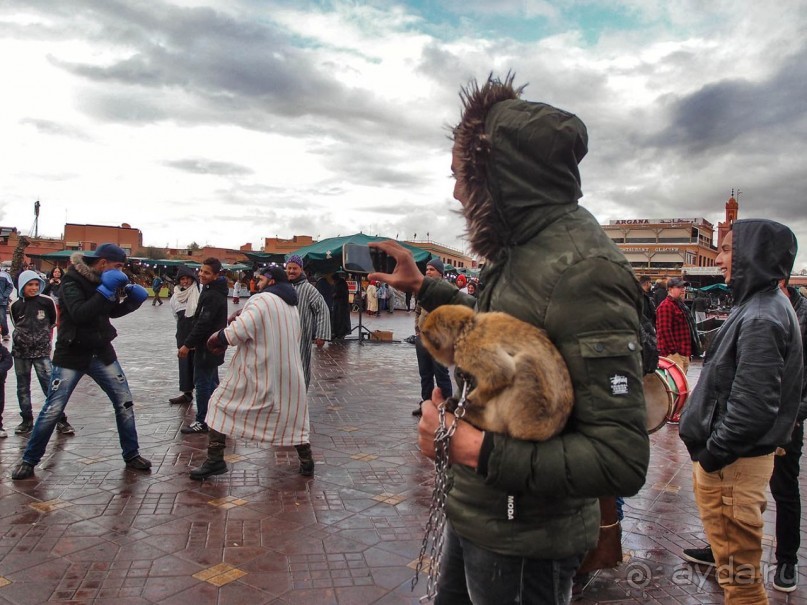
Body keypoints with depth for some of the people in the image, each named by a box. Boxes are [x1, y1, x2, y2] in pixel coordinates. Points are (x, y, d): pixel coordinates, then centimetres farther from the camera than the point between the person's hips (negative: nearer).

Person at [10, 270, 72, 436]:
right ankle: (27, 420, 23)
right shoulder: (15, 306, 0)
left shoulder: (47, 302, -6)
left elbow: (53, 323, 8)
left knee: (50, 386, -7)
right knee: (23, 388, 10)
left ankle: (61, 420, -1)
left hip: (42, 352, -3)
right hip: (20, 352, 3)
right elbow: (17, 326, 16)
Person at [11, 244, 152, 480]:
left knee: (124, 402, 3)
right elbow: (79, 314, -31)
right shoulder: (72, 281, -15)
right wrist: (105, 290, -31)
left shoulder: (104, 280, 4)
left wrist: (132, 299, 0)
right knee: (53, 410, -1)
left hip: (101, 352, 6)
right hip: (72, 354, -5)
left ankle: (132, 455, 16)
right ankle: (29, 461, 19)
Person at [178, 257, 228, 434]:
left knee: (202, 382, -4)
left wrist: (187, 344, -20)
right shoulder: (214, 291, 11)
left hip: (207, 346, -10)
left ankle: (202, 421, 3)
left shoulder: (212, 295, -21)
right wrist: (192, 342, 20)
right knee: (211, 381, 17)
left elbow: (203, 324, -25)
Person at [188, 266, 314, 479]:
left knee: (222, 405, 9)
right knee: (292, 415, 18)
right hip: (288, 372, 7)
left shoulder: (261, 300, -11)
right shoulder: (292, 306, 14)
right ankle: (307, 462, 18)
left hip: (256, 370, -6)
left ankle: (214, 460, 9)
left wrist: (218, 338, -5)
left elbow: (239, 331, -23)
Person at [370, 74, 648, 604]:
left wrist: (477, 450, -29)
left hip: (522, 546, -8)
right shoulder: (521, 249, 3)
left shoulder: (581, 268, -27)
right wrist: (423, 287, 19)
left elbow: (622, 462, -29)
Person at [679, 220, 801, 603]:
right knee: (731, 549, 24)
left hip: (733, 465, -10)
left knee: (738, 570, 3)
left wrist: (713, 454, -17)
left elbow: (753, 405, -28)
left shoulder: (761, 319, -21)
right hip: (730, 456, 10)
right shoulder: (761, 306, 11)